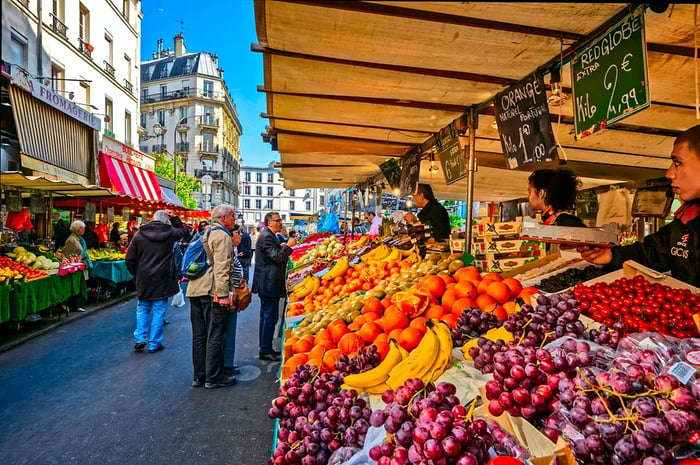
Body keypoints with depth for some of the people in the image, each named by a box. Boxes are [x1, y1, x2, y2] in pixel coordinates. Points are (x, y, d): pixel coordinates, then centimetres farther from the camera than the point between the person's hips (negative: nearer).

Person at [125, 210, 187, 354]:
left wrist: (136, 274, 13)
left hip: (143, 279, 2)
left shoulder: (139, 234, -1)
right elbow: (183, 230, 20)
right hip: (162, 279, -1)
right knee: (159, 311, 5)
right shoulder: (170, 233, -5)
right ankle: (154, 344, 10)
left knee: (142, 309, 18)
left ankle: (140, 339, 13)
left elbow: (130, 259, 1)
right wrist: (174, 218, 14)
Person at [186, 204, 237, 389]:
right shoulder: (222, 236, -9)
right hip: (212, 291, -9)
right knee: (214, 336, -1)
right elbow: (221, 267, -18)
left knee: (199, 335, 13)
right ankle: (214, 377, 8)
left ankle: (199, 376, 22)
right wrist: (223, 294, -19)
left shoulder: (205, 234, 20)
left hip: (195, 289, 9)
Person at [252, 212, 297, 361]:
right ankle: (266, 351, 2)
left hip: (267, 284, 12)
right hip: (269, 283, -12)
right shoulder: (266, 237, -16)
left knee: (266, 316, 16)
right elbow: (277, 257, -23)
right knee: (270, 317, -5)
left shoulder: (269, 236, 18)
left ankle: (265, 349, 25)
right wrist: (288, 246, -15)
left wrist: (281, 247, 11)